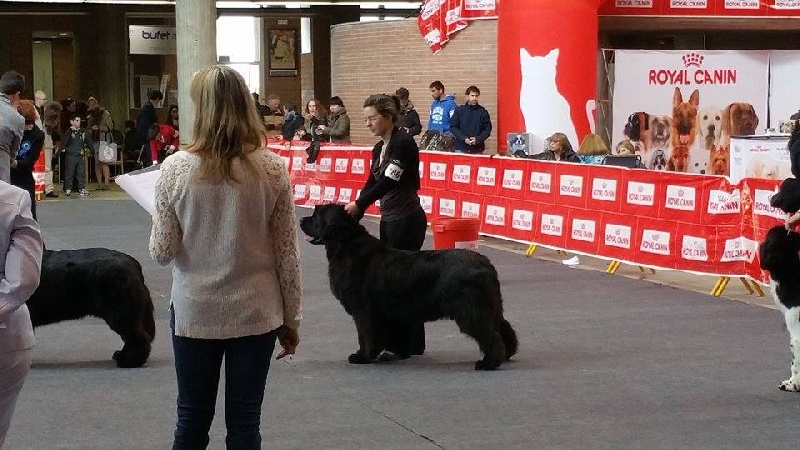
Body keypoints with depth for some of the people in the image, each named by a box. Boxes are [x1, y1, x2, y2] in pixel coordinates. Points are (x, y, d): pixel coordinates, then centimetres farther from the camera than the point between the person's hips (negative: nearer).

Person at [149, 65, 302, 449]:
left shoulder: (176, 168, -10)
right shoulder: (272, 168, -8)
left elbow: (162, 252, -7)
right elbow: (287, 255, -3)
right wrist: (290, 319, 8)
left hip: (195, 313, 0)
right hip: (256, 314, 0)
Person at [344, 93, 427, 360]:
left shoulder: (403, 143, -15)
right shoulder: (379, 149, 12)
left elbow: (388, 181, -23)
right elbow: (371, 184, 11)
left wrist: (358, 204, -26)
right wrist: (353, 218, 2)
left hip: (407, 221, -9)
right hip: (389, 220, 9)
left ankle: (400, 345, 2)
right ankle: (414, 343, 19)